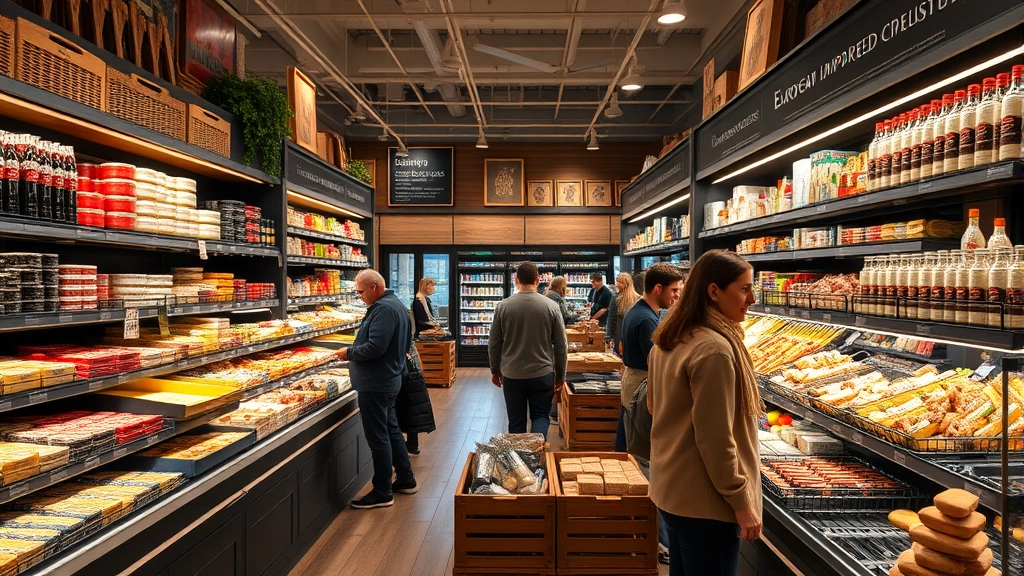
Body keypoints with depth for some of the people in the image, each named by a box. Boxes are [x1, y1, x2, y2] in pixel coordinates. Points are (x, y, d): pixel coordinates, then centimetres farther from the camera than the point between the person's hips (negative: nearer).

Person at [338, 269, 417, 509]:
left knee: (378, 438, -2)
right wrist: (355, 351, 13)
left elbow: (374, 347, -28)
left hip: (375, 384, -11)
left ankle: (382, 493, 8)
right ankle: (406, 480, 30)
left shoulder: (383, 309, -20)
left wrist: (349, 352, -12)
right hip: (389, 379, 11)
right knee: (391, 430, 19)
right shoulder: (395, 304, 13)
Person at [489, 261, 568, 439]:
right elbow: (561, 345, -2)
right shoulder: (550, 306, -6)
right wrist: (561, 375, 10)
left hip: (512, 375, 1)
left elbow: (494, 343, 0)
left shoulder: (503, 306, -6)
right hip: (542, 374, 0)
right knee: (541, 416, 14)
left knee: (516, 421, 12)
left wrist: (495, 370, 15)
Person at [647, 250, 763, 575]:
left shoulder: (668, 340, 4)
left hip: (671, 489, 9)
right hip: (705, 501, -9)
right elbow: (715, 439, -23)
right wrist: (742, 502, -14)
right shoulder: (714, 349, -23)